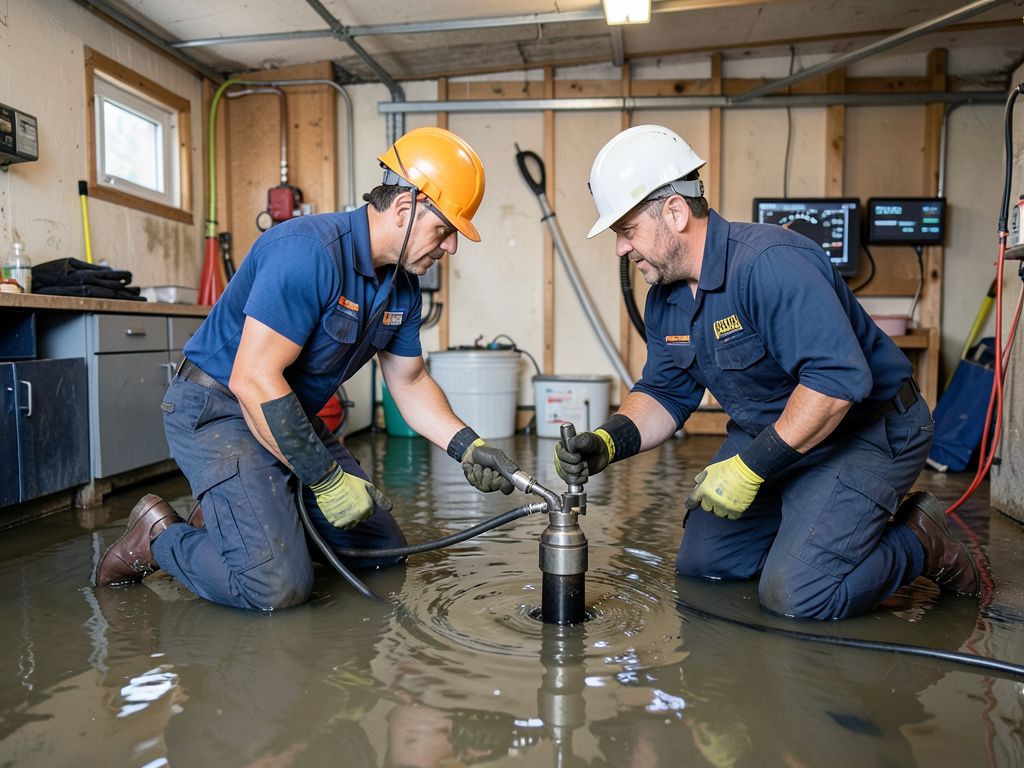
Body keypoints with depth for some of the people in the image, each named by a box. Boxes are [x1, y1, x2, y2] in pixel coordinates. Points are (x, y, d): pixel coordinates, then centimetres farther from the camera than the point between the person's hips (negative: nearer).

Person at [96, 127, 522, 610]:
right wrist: (328, 481, -23)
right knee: (278, 584, -24)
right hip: (218, 409, -9)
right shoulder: (308, 251, -27)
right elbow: (254, 380, -29)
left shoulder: (402, 285, 2)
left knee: (383, 551, 11)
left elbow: (409, 381, 11)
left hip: (293, 419, 9)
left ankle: (230, 519, 21)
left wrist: (466, 446, -5)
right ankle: (158, 537, 3)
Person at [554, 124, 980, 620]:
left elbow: (838, 379, -36)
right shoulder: (665, 298, -2)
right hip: (768, 438, 8)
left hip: (864, 433, -8)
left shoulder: (768, 263, -30)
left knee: (796, 595, -18)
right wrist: (607, 441, -15)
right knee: (699, 563, 10)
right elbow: (663, 394, 4)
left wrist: (749, 467, -31)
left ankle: (920, 545, 8)